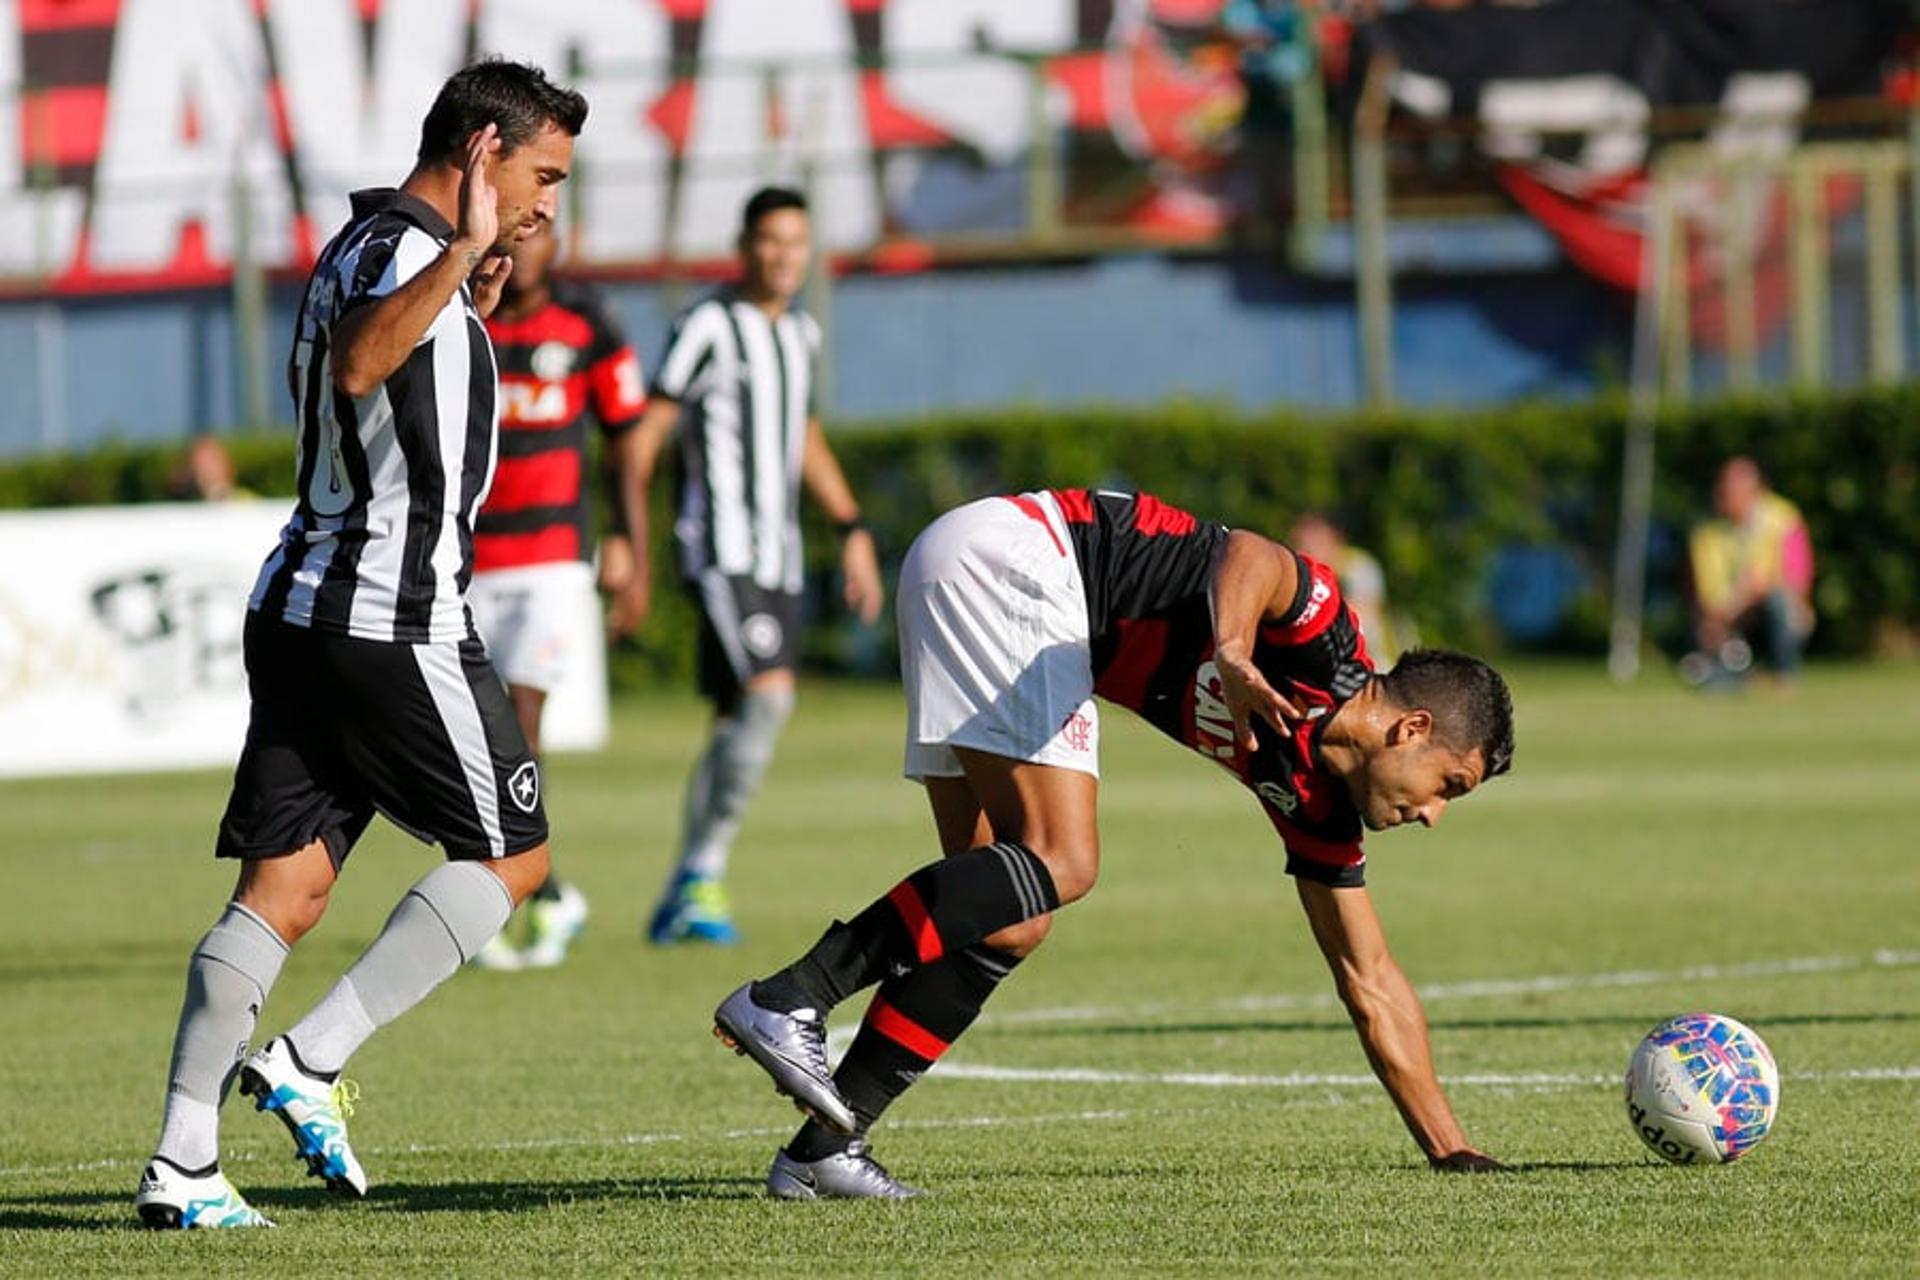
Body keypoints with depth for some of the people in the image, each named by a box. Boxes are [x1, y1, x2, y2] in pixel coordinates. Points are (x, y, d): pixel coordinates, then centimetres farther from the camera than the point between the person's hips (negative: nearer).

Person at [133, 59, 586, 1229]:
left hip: (300, 605, 9)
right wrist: (463, 255, -45)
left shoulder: (364, 249, 19)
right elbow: (355, 365, -35)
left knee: (284, 888, 4)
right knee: (511, 853, 4)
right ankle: (311, 1060, -5)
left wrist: (467, 318, 33)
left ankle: (183, 1163, -3)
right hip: (398, 618, -9)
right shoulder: (406, 251, -12)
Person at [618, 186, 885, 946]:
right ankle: (704, 871, -15)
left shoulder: (800, 333, 15)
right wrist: (633, 554, -13)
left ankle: (682, 901, 14)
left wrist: (852, 531, 23)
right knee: (768, 695, -22)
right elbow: (642, 437, -9)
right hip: (720, 550, -8)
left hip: (779, 557, 8)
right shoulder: (707, 327, -8)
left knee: (737, 723, 7)